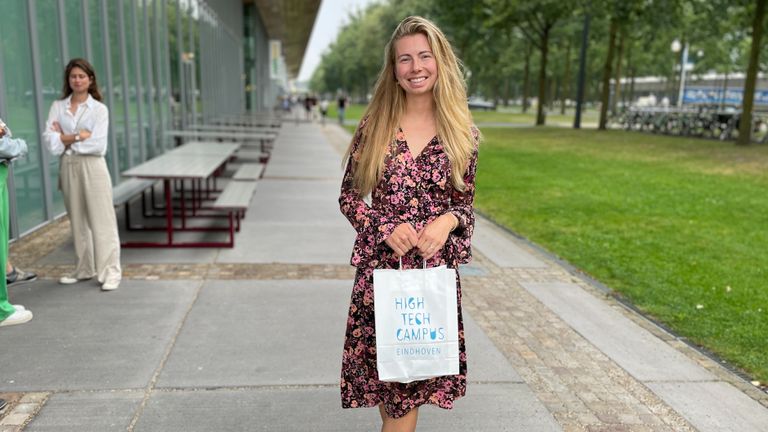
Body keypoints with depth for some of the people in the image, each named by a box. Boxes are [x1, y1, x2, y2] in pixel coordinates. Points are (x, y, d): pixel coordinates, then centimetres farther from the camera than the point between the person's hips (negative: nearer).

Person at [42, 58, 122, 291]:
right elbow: (50, 142, -5)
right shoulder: (57, 107, 7)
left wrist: (65, 139, -7)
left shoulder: (99, 109, -1)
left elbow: (98, 145, -12)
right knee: (78, 220, 12)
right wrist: (80, 136, -12)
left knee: (102, 220, -5)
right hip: (68, 167, 4)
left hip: (92, 167, -3)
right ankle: (85, 268, 24)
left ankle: (111, 271, -1)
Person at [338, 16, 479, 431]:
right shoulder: (373, 125, 0)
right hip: (380, 265, 0)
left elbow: (465, 202, 9)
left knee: (417, 372, 6)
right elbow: (348, 196, 4)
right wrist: (385, 227, -13)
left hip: (436, 267, 0)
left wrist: (448, 221, -13)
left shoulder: (463, 132, 1)